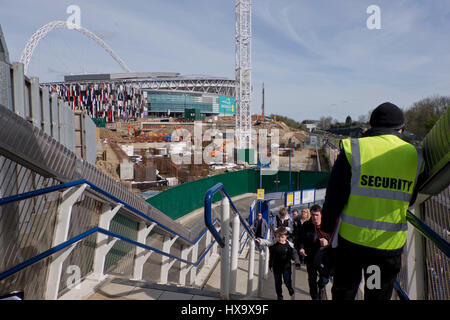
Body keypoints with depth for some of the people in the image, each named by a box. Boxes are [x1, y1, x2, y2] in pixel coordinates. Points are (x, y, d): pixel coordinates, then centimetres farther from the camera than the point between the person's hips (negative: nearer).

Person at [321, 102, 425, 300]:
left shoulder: (352, 149, -10)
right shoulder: (414, 156, -2)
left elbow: (333, 197, -9)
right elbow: (410, 201, 10)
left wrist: (327, 228, 3)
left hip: (351, 237, -1)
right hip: (390, 243, 2)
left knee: (343, 292, 18)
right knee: (379, 295, 19)